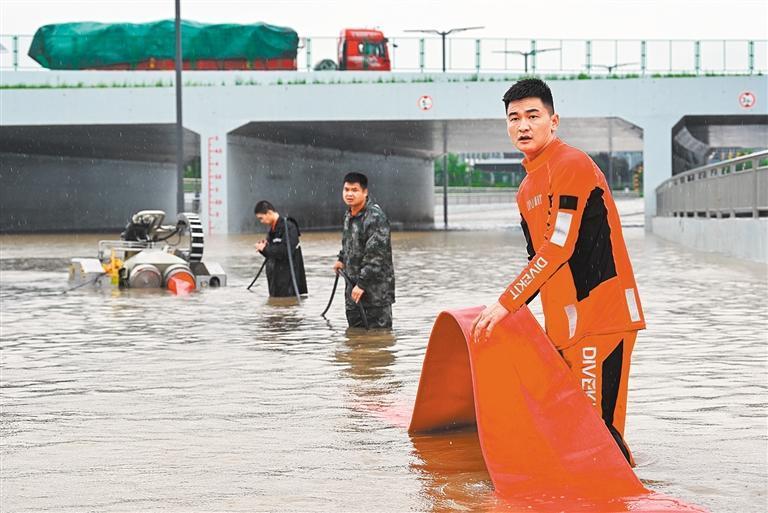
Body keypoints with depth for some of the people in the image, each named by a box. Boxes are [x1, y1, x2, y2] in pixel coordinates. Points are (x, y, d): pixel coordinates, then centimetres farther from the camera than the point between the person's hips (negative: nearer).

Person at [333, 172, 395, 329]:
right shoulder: (349, 215, 9)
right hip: (353, 281, 9)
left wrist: (362, 283, -24)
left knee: (379, 328, -6)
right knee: (355, 327, 15)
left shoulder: (375, 217, -20)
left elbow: (375, 255, -24)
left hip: (376, 285, -9)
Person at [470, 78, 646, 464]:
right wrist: (508, 311, 14)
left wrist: (506, 303, -17)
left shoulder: (571, 165, -10)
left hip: (599, 315, -9)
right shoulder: (527, 190, 18)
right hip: (564, 323, 9)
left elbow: (559, 247, -18)